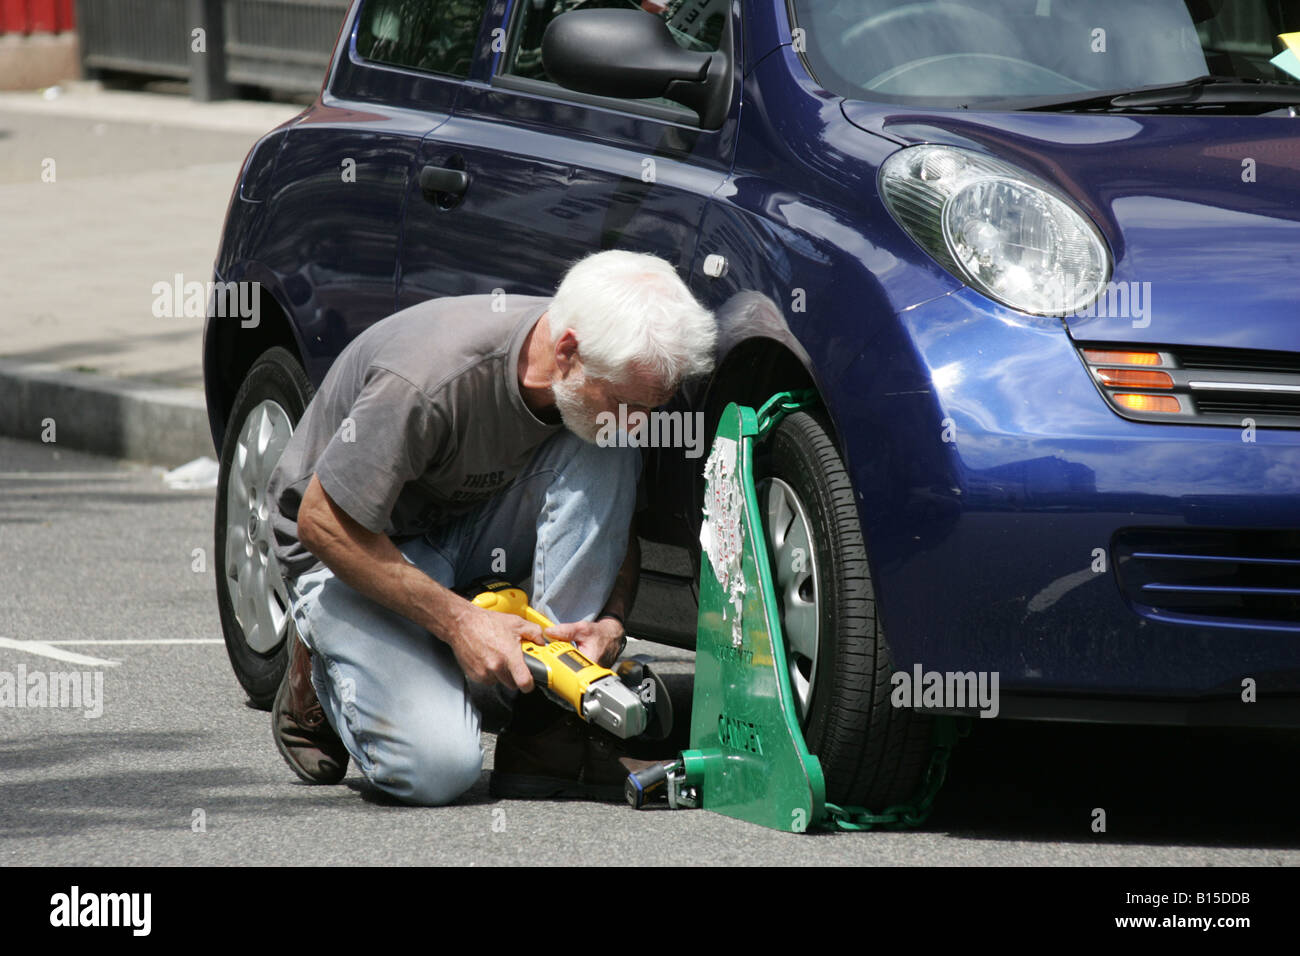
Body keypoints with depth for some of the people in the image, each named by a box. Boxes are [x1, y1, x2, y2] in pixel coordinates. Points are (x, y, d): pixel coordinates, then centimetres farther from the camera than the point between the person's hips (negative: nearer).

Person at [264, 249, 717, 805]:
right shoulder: (428, 381, -35)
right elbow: (323, 523, -25)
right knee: (437, 767, -28)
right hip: (360, 553, -6)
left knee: (601, 459, -23)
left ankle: (551, 727, -18)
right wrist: (458, 620, -27)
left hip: (473, 534, 6)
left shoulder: (615, 383, -15)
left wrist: (611, 622, -20)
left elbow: (619, 523, 1)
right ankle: (322, 674, 6)